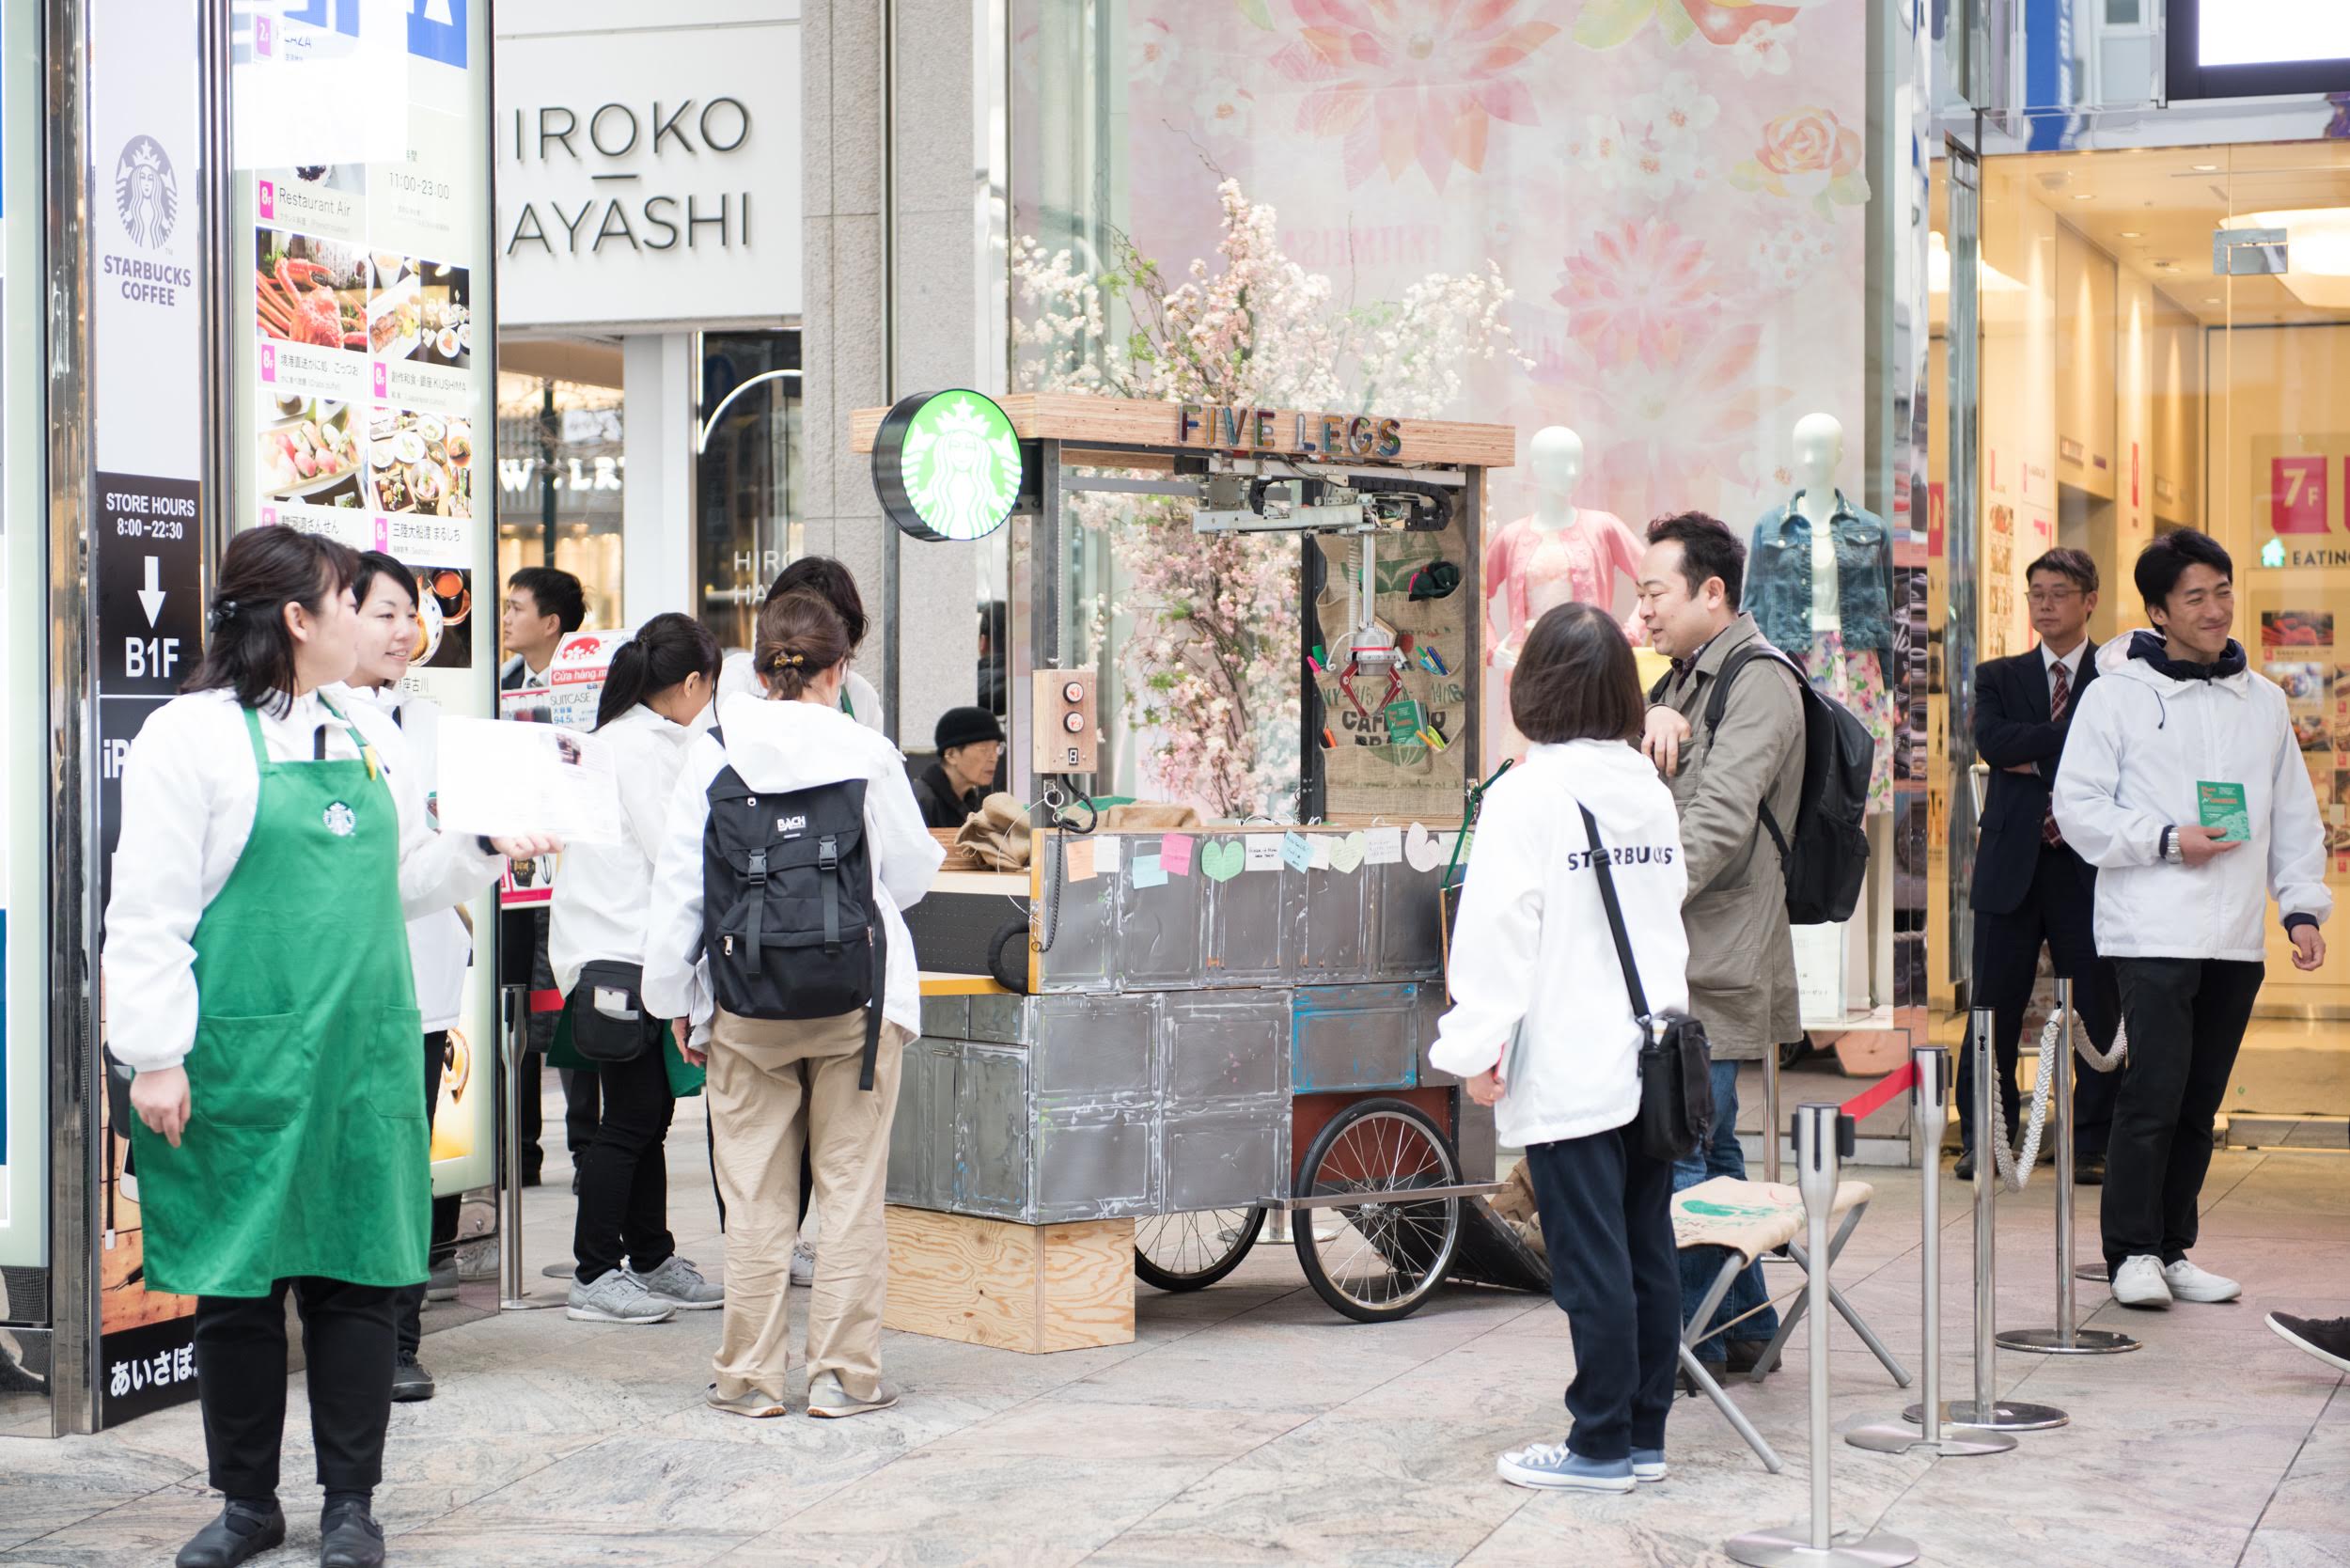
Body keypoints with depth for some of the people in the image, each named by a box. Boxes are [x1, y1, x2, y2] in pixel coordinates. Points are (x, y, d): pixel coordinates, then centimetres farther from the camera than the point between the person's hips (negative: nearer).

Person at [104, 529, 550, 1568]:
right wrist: (155, 1056, -12)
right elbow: (148, 910, -7)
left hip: (363, 1054, 5)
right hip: (243, 1058, -5)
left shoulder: (370, 734, 15)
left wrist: (488, 850, 11)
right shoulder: (193, 734, -5)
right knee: (237, 1282, 4)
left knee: (358, 1278, 5)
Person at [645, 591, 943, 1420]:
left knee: (754, 1195, 7)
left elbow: (678, 882, 1)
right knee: (851, 1188, 6)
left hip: (746, 1008, 1)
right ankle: (844, 1373, 7)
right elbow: (909, 876, 7)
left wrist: (676, 997, 10)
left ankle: (750, 1375, 11)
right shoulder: (869, 756, -4)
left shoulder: (712, 755, -2)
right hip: (856, 1000, -1)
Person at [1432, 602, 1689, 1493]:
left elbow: (1499, 928, -14)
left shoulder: (1528, 795, -12)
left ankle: (1602, 1445, 4)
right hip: (1648, 1059, 7)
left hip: (1569, 1072, -7)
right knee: (1648, 1253, 11)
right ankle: (1647, 1434, 17)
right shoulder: (1653, 792, 9)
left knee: (1590, 1261, -2)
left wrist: (1478, 1048, -9)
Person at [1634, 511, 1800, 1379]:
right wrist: (1655, 719, -8)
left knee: (1672, 1150, -8)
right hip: (1676, 958, 9)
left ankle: (1691, 1338, -1)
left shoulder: (1759, 681, -10)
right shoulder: (1686, 679, 20)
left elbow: (1720, 820, -20)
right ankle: (1744, 1324, 23)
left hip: (1716, 963, -9)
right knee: (1706, 1148, 14)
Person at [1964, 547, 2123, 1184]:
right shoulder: (1998, 677, 12)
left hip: (2090, 865, -2)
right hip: (2012, 863, 2)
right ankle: (1982, 1139, 11)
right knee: (1994, 1007, 3)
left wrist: (2036, 758, -10)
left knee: (2101, 1012, 1)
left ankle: (2093, 1144, 10)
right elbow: (1991, 740, -7)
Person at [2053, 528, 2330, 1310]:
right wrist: (2166, 841, -13)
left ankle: (2172, 1251, 17)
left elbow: (2294, 814, 18)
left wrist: (2303, 906, 9)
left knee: (2200, 1102, 9)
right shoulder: (2117, 694, -1)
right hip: (2153, 931, -5)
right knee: (2153, 1096, -10)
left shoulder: (2262, 702, 14)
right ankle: (2132, 1252, 0)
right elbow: (2079, 806, -4)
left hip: (2237, 937, 5)